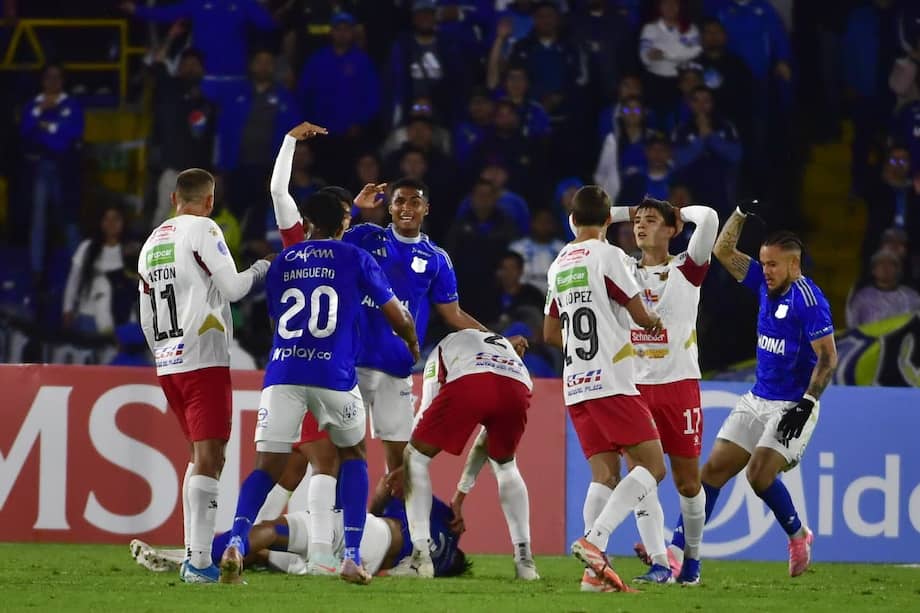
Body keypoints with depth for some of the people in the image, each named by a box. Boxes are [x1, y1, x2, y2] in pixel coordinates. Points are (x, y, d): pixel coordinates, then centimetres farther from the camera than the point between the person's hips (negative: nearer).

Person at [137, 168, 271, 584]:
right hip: (203, 359, -8)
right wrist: (257, 272, 8)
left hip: (167, 363, 8)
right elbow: (230, 288, -11)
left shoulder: (152, 243, 16)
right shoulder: (202, 230, -6)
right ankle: (199, 562, -18)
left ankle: (192, 555, 17)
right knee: (209, 459, -10)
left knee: (200, 454, 18)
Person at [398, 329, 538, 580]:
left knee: (416, 458, 16)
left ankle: (421, 557, 7)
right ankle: (524, 557, 21)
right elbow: (487, 439, 48)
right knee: (505, 466, 32)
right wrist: (461, 495, 54)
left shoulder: (444, 347, 38)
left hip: (467, 383, -4)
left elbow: (426, 414, 31)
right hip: (518, 387, 4)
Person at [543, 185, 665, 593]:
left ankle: (594, 570, -7)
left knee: (603, 474, 5)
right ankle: (594, 540, -22)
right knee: (652, 466, -6)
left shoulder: (558, 266, 15)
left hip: (576, 388, 7)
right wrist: (655, 322, 17)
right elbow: (640, 315, -6)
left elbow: (550, 333, 23)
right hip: (611, 382, -7)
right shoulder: (607, 255, -6)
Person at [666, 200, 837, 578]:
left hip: (793, 405, -8)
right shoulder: (765, 284, 6)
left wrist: (807, 404, -23)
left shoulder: (809, 299, -15)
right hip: (757, 401, 8)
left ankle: (798, 535, 8)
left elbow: (828, 357, -17)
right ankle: (677, 551, -4)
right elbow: (723, 251, 14)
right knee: (715, 468, -2)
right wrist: (741, 214, 0)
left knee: (760, 474, -20)